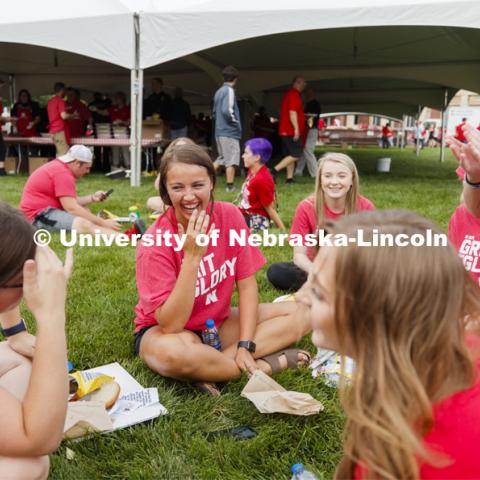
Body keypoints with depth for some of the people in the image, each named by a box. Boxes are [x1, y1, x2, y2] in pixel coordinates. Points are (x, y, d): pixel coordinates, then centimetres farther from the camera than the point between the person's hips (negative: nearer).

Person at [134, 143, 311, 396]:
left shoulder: (229, 216, -12)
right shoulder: (155, 242, -23)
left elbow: (247, 284, -7)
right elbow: (171, 325, -28)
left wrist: (245, 345, -17)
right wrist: (192, 256, -33)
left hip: (219, 322, 5)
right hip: (163, 330, -4)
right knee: (173, 353, -41)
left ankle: (219, 362, -19)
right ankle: (268, 365, -18)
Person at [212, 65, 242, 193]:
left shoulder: (219, 91, 14)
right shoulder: (229, 91, -12)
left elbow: (215, 112, 19)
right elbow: (227, 110, -23)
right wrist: (236, 122, -11)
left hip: (219, 130, 8)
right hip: (229, 131, -8)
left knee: (222, 157, 19)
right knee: (232, 159, -1)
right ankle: (230, 186, 4)